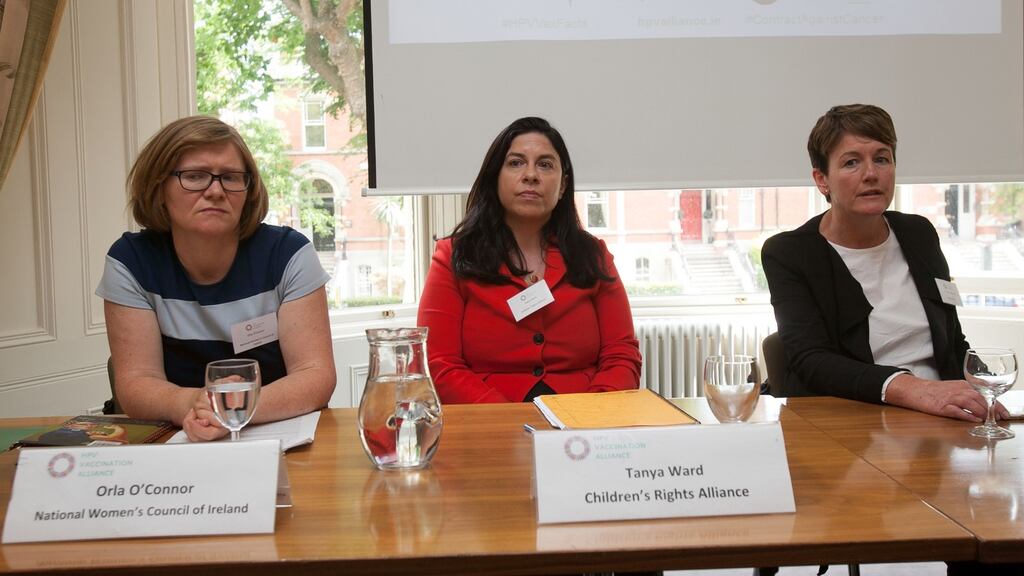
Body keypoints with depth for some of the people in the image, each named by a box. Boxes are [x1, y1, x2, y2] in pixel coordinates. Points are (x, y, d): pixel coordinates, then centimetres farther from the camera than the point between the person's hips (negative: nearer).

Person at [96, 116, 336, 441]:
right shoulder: (130, 261, -3)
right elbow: (135, 383, -6)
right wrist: (191, 404, -27)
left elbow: (316, 376, -11)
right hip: (178, 447, 1)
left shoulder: (288, 253, -7)